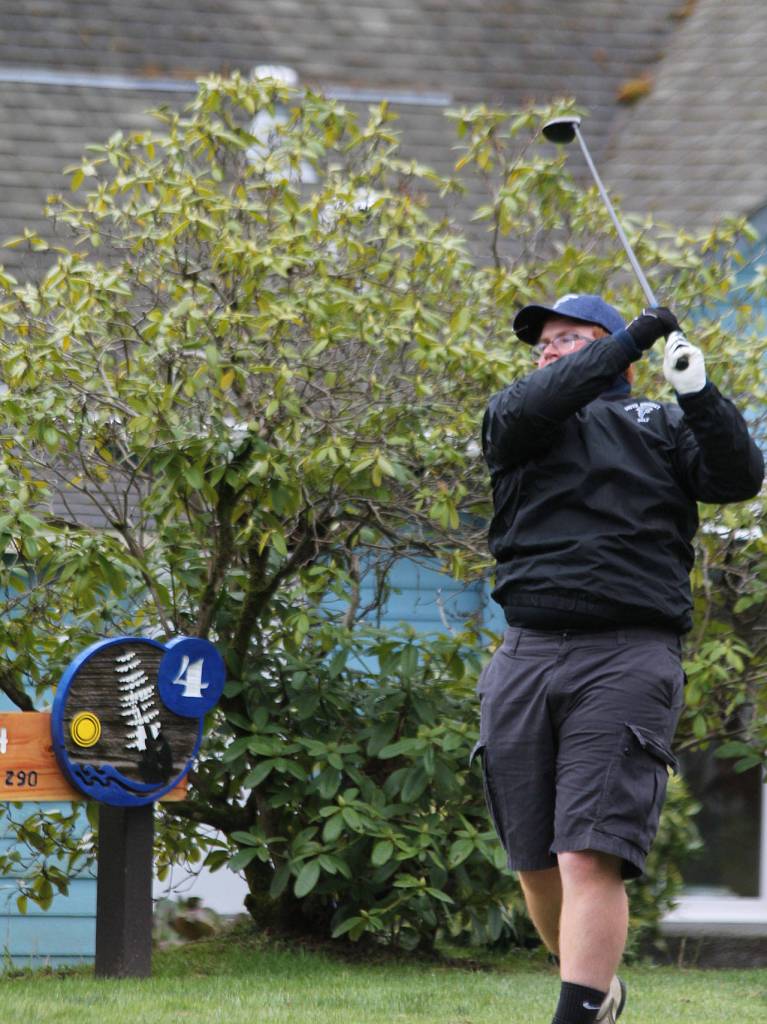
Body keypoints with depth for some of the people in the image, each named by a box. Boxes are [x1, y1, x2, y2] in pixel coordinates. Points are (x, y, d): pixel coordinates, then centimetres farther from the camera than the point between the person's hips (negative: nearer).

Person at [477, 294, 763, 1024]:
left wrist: (697, 394, -14)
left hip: (626, 660, -3)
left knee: (590, 859, -16)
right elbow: (528, 409, -7)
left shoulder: (661, 426, 13)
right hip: (526, 656, 3)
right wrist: (631, 340, -9)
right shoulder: (512, 417, 16)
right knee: (535, 863, 8)